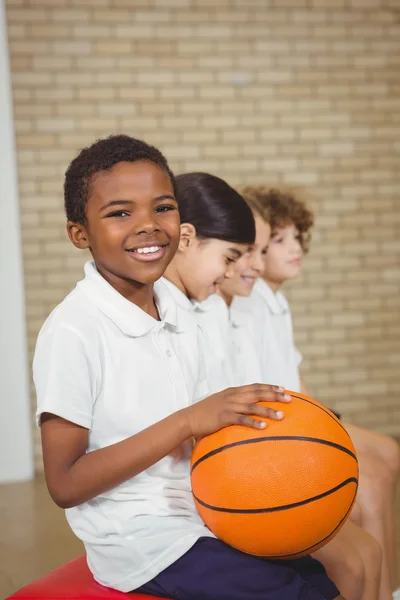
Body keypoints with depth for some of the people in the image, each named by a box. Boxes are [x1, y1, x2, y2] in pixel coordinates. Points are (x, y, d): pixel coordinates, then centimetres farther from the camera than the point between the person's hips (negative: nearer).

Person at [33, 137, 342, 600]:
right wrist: (187, 422, -23)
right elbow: (65, 484, -19)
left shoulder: (181, 322, 7)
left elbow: (195, 440, 10)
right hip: (139, 542, -7)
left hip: (201, 519, 7)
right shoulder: (73, 331, -17)